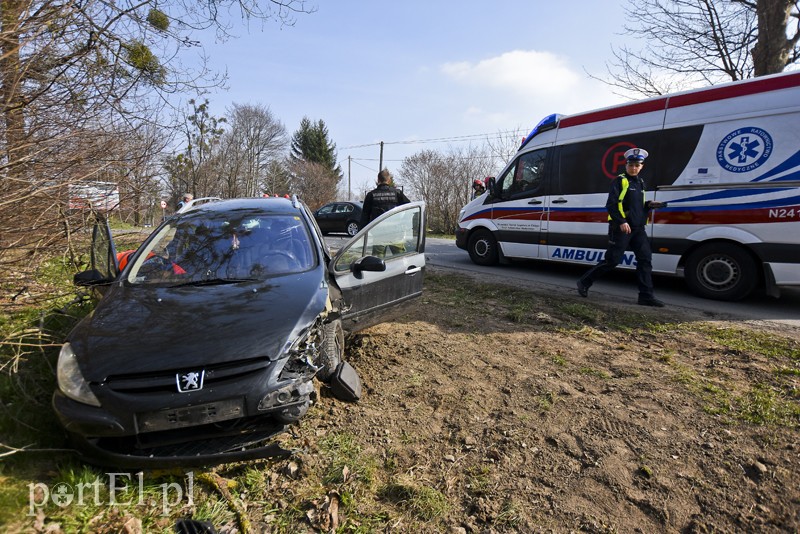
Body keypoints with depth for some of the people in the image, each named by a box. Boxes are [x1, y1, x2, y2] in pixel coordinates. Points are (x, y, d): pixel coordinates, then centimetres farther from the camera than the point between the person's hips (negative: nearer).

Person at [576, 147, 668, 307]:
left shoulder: (640, 183, 19)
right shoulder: (620, 181, -5)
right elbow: (611, 205, -15)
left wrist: (649, 205, 7)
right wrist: (621, 221, -25)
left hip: (638, 228, 7)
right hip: (621, 228, -7)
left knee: (645, 259, 0)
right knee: (612, 260, -6)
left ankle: (646, 296, 3)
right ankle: (584, 282, 9)